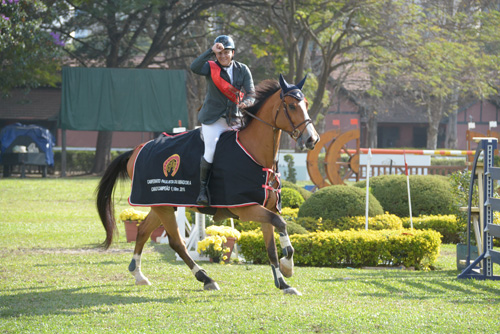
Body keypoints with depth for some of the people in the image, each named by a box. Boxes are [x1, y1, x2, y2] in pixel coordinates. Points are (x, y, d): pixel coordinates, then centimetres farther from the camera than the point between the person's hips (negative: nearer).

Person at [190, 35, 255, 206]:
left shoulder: (243, 70, 6)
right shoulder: (211, 67, -2)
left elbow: (251, 92, -4)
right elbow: (194, 67, -24)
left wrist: (246, 102, -28)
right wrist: (211, 51, -31)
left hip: (235, 119, 3)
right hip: (213, 119, -3)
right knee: (210, 152, -18)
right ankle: (203, 188, -2)